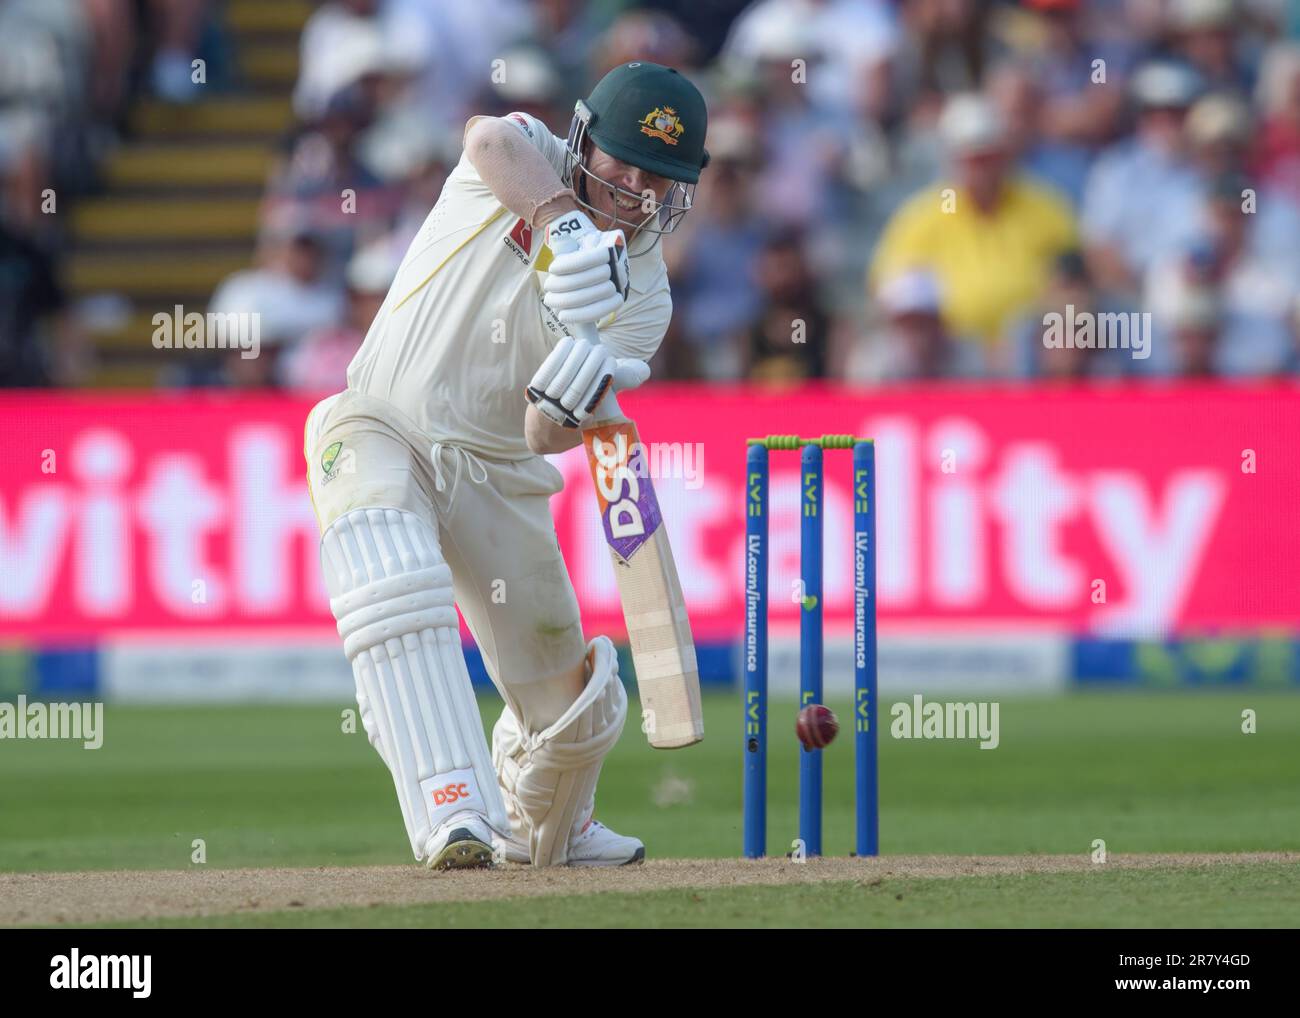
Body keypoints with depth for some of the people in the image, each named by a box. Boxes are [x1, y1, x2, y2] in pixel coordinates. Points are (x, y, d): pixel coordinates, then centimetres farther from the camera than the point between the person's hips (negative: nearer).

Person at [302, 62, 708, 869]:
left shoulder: (642, 300, -5)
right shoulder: (528, 160, -6)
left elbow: (549, 437, -18)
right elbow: (491, 141, -34)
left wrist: (568, 404, -41)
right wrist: (567, 225, -47)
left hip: (498, 472, 3)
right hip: (380, 429, -3)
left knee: (569, 696, 6)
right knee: (389, 570, -34)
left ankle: (542, 826, 41)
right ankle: (451, 807, -43)